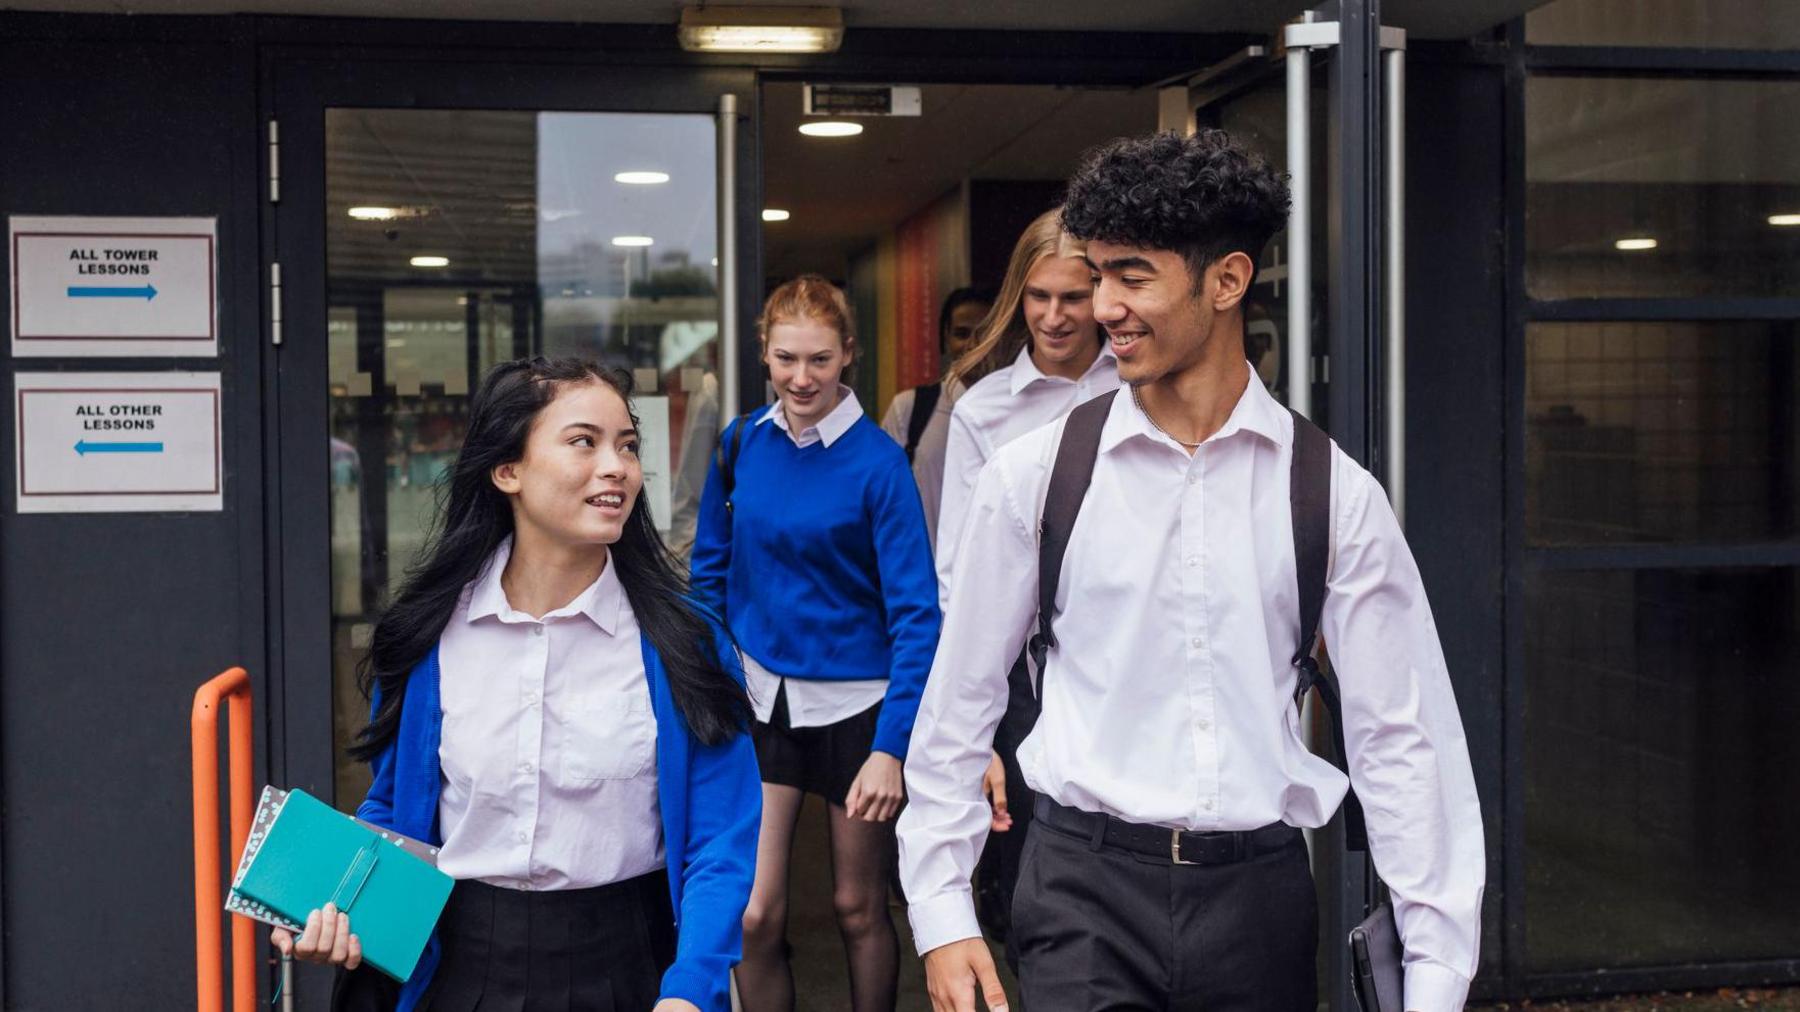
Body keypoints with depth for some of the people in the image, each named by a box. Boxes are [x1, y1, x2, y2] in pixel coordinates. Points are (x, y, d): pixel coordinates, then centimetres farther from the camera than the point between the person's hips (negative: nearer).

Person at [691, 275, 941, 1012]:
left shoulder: (877, 461, -13)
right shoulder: (742, 442, -2)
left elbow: (915, 612, -16)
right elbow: (711, 570, 10)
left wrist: (890, 747, -23)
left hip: (854, 701, -3)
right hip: (759, 695, 3)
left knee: (857, 907, 12)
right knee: (753, 915, 0)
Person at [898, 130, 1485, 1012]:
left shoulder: (1336, 494, -1)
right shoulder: (1032, 475, -2)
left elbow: (1401, 736, 1)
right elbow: (957, 705, 4)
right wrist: (940, 914, 3)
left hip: (1259, 893, 1)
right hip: (1086, 883, -1)